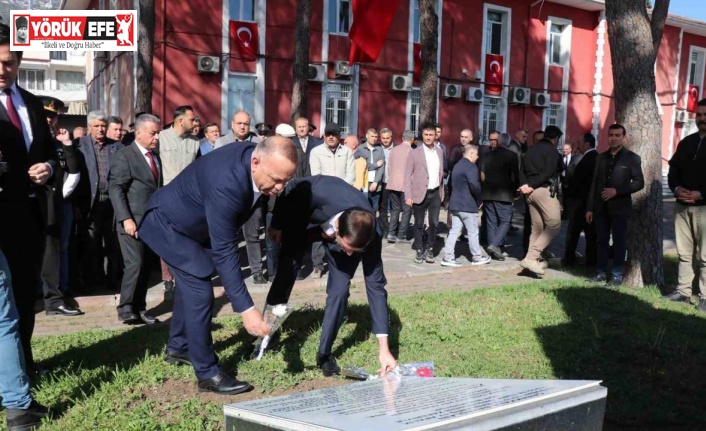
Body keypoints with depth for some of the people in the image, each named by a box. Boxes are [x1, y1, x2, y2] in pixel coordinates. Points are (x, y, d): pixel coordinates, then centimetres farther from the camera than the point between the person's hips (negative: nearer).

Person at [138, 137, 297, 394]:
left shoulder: (261, 159, -18)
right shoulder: (226, 183, -42)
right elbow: (224, 252, -40)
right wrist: (245, 309, -40)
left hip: (192, 223, 9)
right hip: (169, 224, -9)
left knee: (190, 284, 21)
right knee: (199, 292, -13)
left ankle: (178, 348, 41)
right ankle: (207, 373, -1)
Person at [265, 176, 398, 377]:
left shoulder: (371, 234, -37)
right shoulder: (319, 192, -46)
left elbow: (375, 285, -30)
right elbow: (290, 190, -22)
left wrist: (384, 347, -30)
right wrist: (277, 224, -5)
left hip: (347, 233, 0)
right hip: (302, 220, 0)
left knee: (339, 290, -12)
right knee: (286, 269, 2)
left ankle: (324, 353, 7)